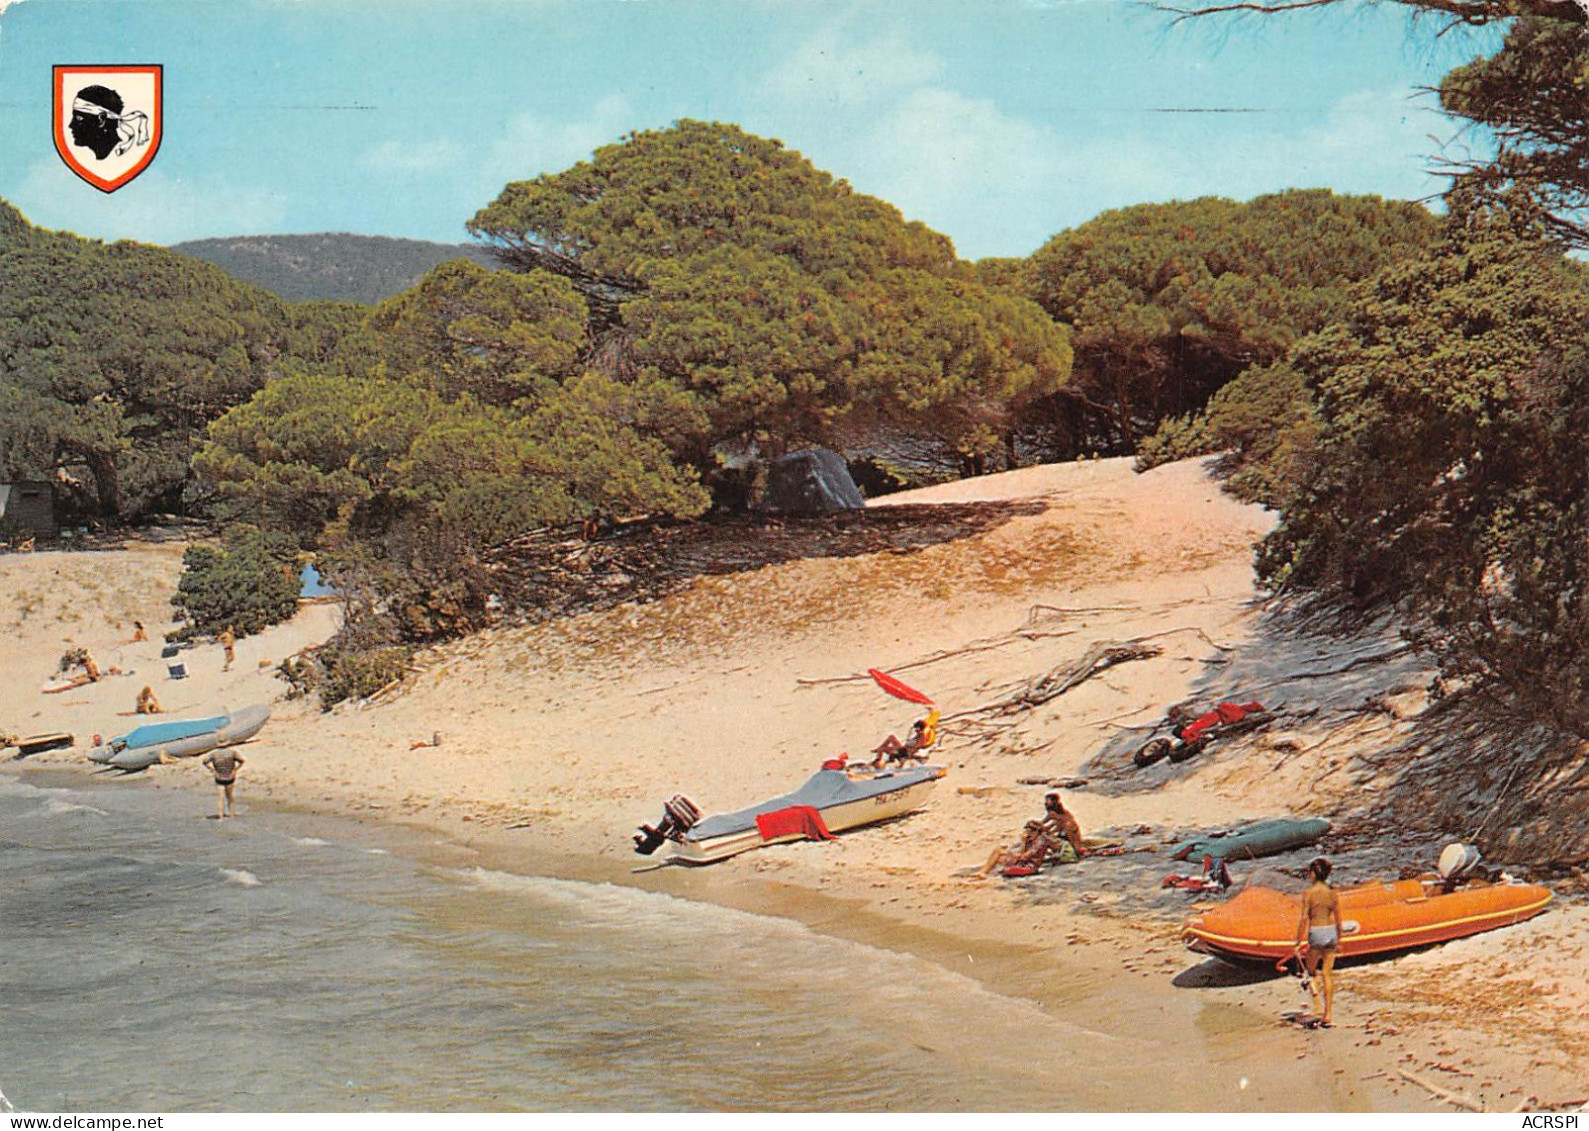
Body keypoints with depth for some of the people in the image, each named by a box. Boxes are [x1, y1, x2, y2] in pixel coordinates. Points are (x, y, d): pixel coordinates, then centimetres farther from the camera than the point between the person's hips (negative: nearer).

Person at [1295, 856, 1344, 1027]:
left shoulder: (1308, 893, -10)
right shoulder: (1333, 893, 2)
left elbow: (1304, 918, -12)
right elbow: (1338, 919, 6)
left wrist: (1298, 942, -6)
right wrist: (1338, 941, 17)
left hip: (1316, 934, -4)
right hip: (1331, 932, 4)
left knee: (1310, 971, 15)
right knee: (1328, 974, 9)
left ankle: (1317, 1005, -4)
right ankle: (1327, 1015, 8)